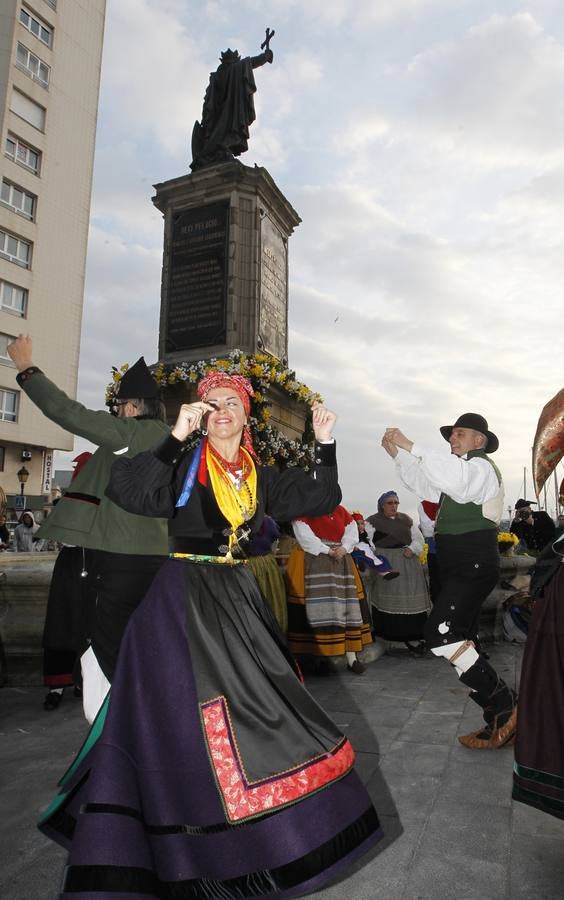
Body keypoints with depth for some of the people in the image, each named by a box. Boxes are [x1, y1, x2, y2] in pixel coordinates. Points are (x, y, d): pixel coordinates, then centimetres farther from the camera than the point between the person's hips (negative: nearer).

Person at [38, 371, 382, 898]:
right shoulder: (184, 465, -8)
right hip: (184, 601, -5)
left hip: (236, 596, 6)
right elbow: (126, 491, -25)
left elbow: (321, 499, 9)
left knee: (253, 702, 13)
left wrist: (325, 443, 0)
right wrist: (176, 436, -31)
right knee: (186, 713, -2)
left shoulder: (259, 477, 7)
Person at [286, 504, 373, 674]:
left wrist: (344, 548, -10)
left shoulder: (340, 510, 14)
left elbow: (352, 531, 9)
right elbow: (304, 535, -12)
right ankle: (321, 657, 0)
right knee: (318, 607, -8)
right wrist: (327, 550, -15)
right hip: (312, 561, -5)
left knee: (347, 604, 2)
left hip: (340, 563, 5)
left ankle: (352, 657, 7)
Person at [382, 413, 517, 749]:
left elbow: (455, 480, -31)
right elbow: (424, 484, 27)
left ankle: (505, 703, -10)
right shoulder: (462, 470, 23)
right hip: (461, 569, 10)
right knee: (462, 641, 11)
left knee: (441, 632, -21)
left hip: (474, 566, -10)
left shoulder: (480, 466, -8)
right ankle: (499, 722, 19)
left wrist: (411, 446, -32)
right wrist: (397, 454, 16)